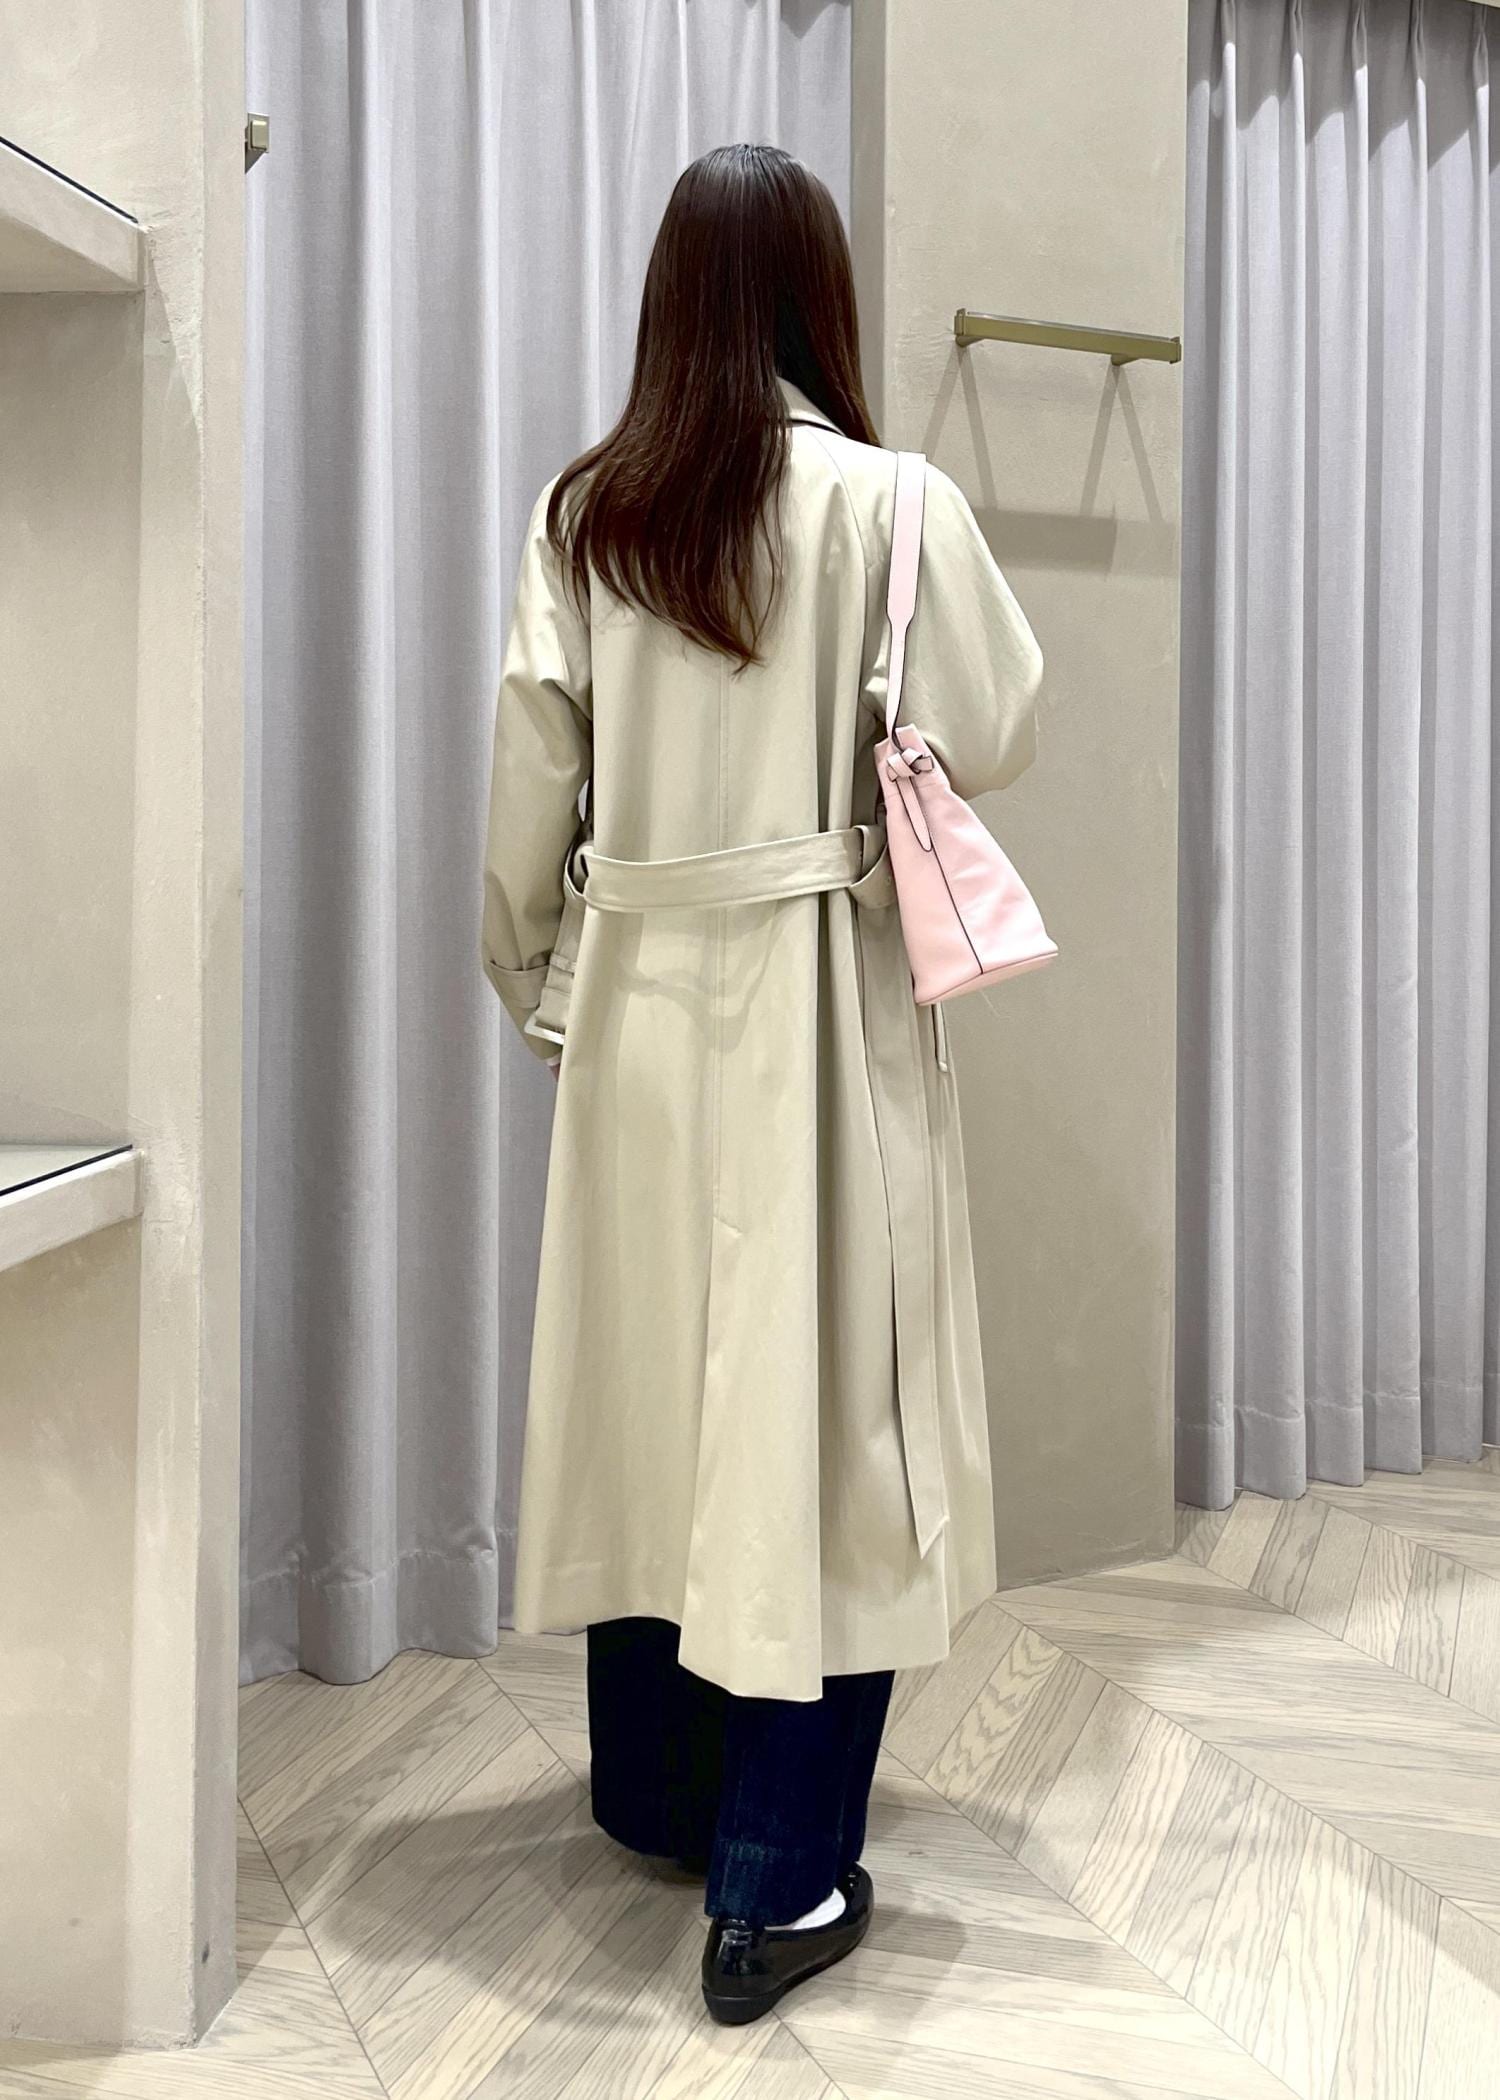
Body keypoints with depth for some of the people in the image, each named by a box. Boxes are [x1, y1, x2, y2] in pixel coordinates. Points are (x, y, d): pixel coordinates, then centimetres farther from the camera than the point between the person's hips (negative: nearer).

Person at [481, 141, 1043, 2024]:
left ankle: (654, 1793, 34)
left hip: (636, 998, 4)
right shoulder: (893, 505, -9)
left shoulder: (581, 513, 1)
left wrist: (532, 978, 15)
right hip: (818, 999, -4)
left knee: (646, 1379, 16)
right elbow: (989, 742, -3)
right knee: (816, 1404, 4)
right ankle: (775, 1884, 10)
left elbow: (529, 788, 2)